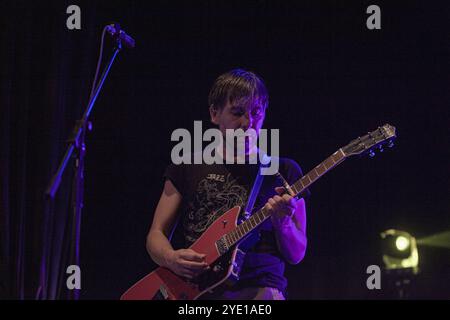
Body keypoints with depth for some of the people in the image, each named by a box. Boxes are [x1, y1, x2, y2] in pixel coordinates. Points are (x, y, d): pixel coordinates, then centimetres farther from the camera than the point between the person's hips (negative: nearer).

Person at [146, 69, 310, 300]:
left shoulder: (284, 171, 12)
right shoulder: (187, 168, 17)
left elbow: (296, 255, 8)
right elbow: (156, 235, 16)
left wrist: (282, 223, -14)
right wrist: (171, 259, -7)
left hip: (258, 290, -2)